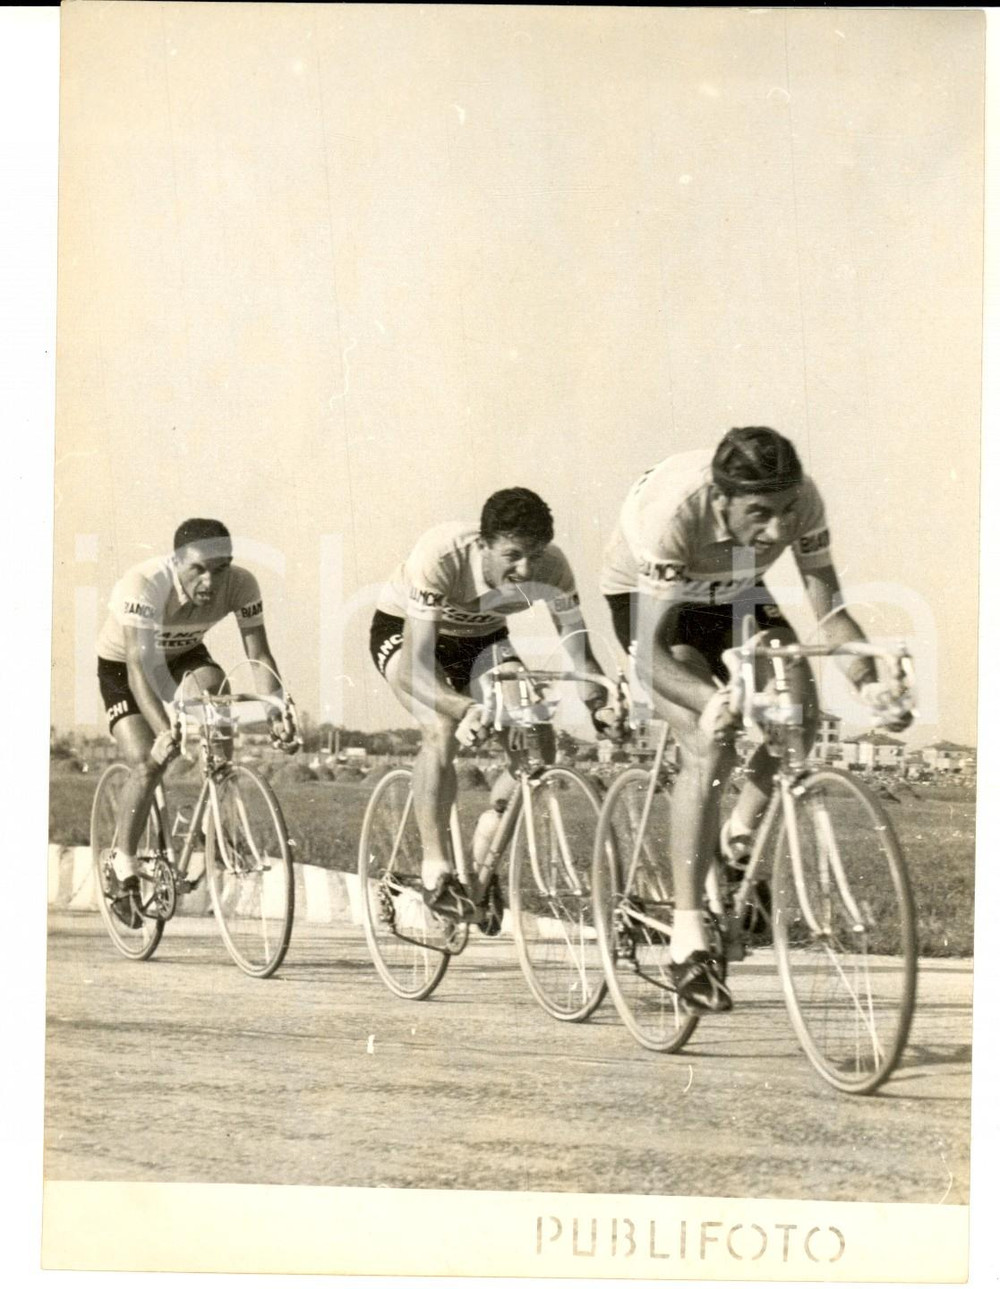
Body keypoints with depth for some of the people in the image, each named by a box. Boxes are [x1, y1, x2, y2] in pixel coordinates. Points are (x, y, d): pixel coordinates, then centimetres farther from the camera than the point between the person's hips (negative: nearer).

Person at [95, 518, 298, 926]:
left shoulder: (241, 585, -27)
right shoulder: (144, 585, -38)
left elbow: (259, 655, -26)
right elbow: (139, 666, -43)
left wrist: (278, 715, -43)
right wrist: (163, 731, -55)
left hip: (183, 655, 3)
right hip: (121, 664, -3)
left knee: (214, 688, -30)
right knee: (148, 763, -19)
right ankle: (125, 872, 1)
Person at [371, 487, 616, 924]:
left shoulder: (551, 567, -28)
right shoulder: (440, 556, -39)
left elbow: (577, 648, -25)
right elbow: (416, 666, -42)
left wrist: (597, 703, -46)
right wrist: (466, 709, -59)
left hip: (482, 639, 4)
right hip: (404, 630, -4)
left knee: (538, 743, -17)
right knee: (443, 730, -32)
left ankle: (485, 848, 7)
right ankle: (436, 871, -20)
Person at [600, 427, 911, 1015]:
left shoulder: (803, 500, -29)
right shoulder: (674, 510, -40)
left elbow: (829, 608, -24)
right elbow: (649, 648, -40)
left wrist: (868, 680, -42)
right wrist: (707, 701, -57)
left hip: (733, 592, 5)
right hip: (647, 595, -5)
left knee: (799, 708, -19)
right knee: (710, 747, -24)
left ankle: (741, 838, 9)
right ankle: (689, 936, -19)